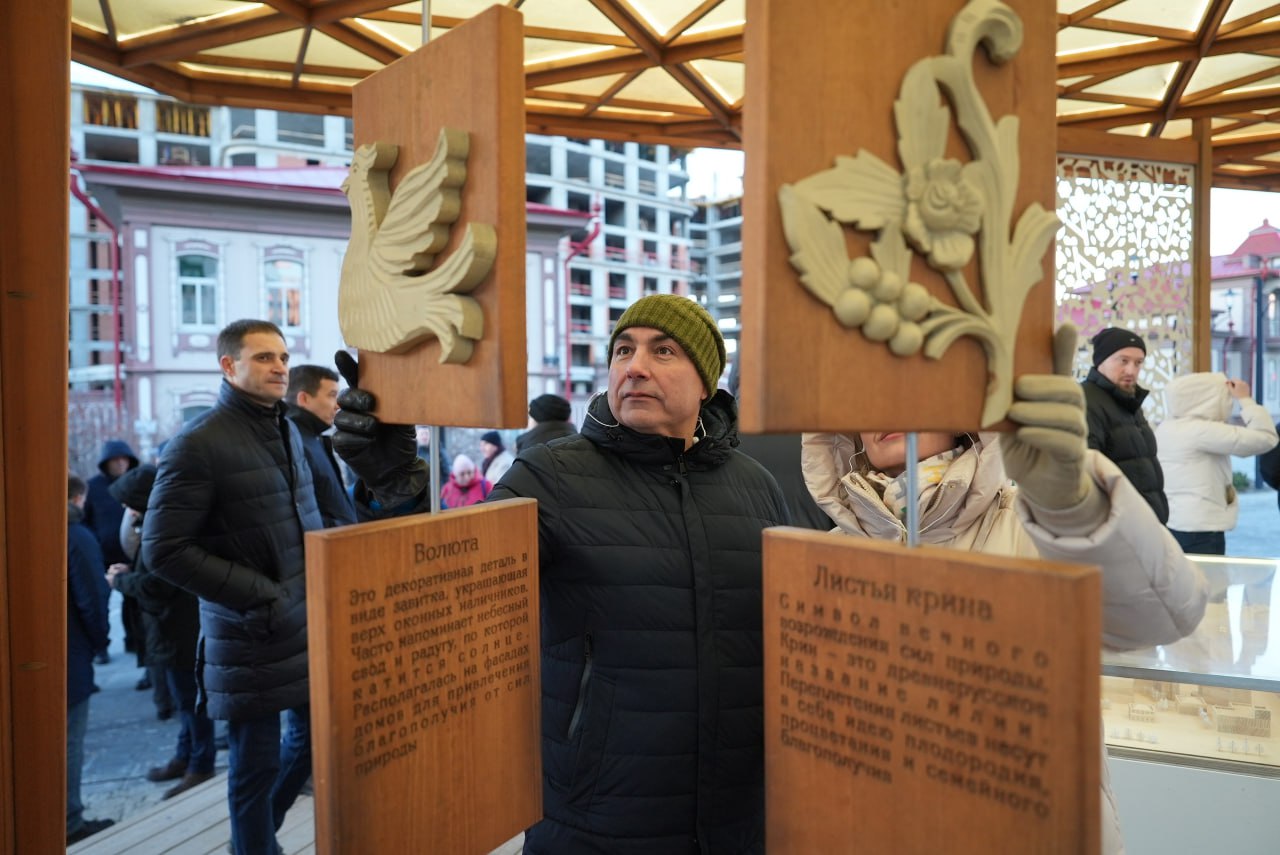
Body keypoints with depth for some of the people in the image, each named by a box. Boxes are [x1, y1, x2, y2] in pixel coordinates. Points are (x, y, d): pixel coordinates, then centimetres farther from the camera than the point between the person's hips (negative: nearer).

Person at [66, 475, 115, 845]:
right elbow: (90, 600, -16)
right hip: (68, 656, -7)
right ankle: (68, 823, 10)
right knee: (68, 742, 3)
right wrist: (99, 641, -1)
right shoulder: (77, 537, -14)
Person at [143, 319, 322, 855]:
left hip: (310, 624, 8)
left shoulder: (288, 432, 9)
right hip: (251, 635, -7)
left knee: (316, 732, 19)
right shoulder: (199, 443, -14)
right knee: (256, 762, 6)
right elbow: (163, 549, -16)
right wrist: (255, 593, -18)